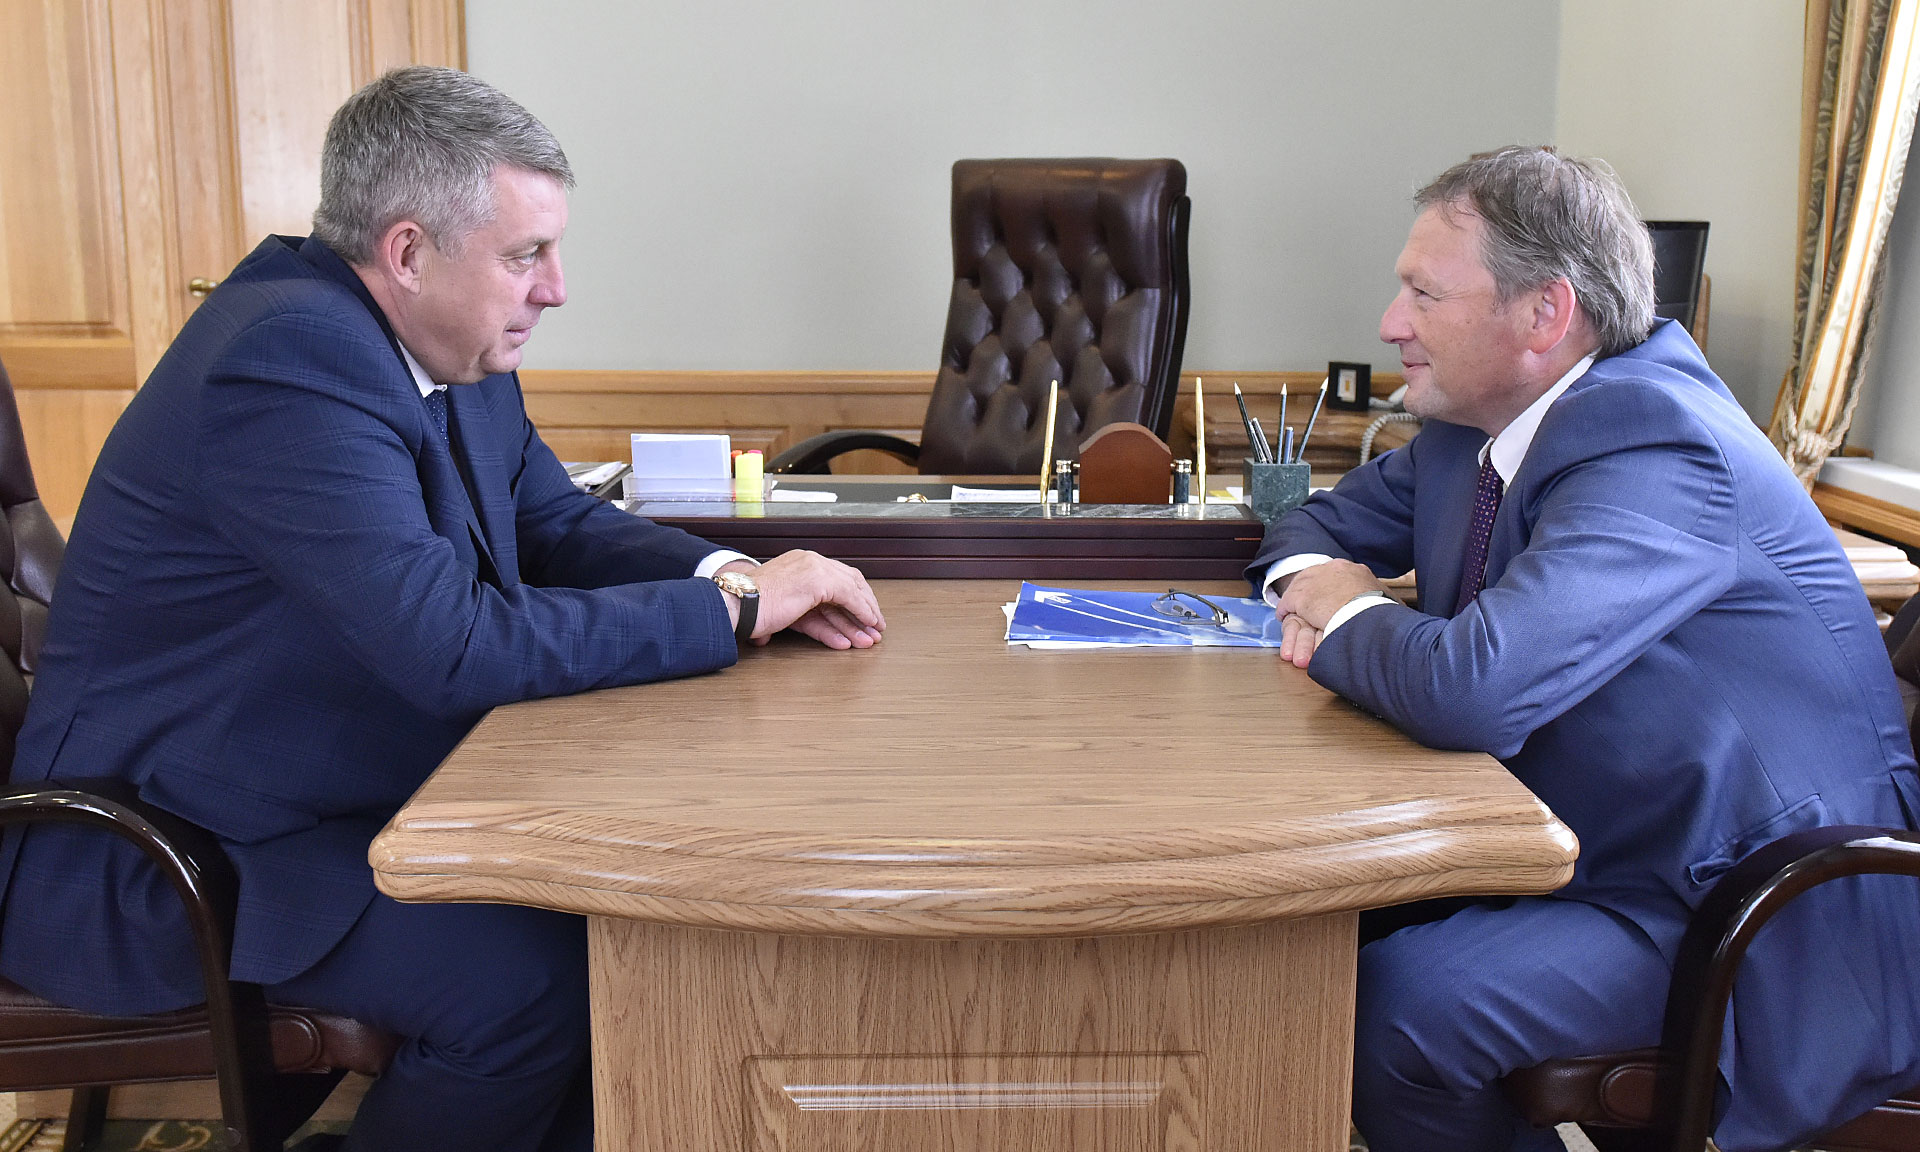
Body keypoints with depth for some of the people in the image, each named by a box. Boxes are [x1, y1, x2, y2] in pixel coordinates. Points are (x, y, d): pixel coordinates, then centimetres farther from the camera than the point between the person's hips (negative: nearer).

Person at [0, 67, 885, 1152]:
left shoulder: (456, 355, 2)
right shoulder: (293, 359, -26)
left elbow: (561, 523, 12)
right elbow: (451, 644, -32)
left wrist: (727, 571, -9)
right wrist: (734, 609, -23)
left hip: (358, 804, 9)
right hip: (162, 859, -9)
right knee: (532, 975, -24)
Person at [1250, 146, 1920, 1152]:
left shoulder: (1655, 446, -25)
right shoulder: (1472, 428, 4)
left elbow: (1474, 689, -36)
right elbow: (1324, 524, 19)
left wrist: (1347, 618, -14)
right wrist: (1313, 580, -6)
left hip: (1764, 918, -9)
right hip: (1576, 844, 9)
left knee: (1391, 1003, -26)